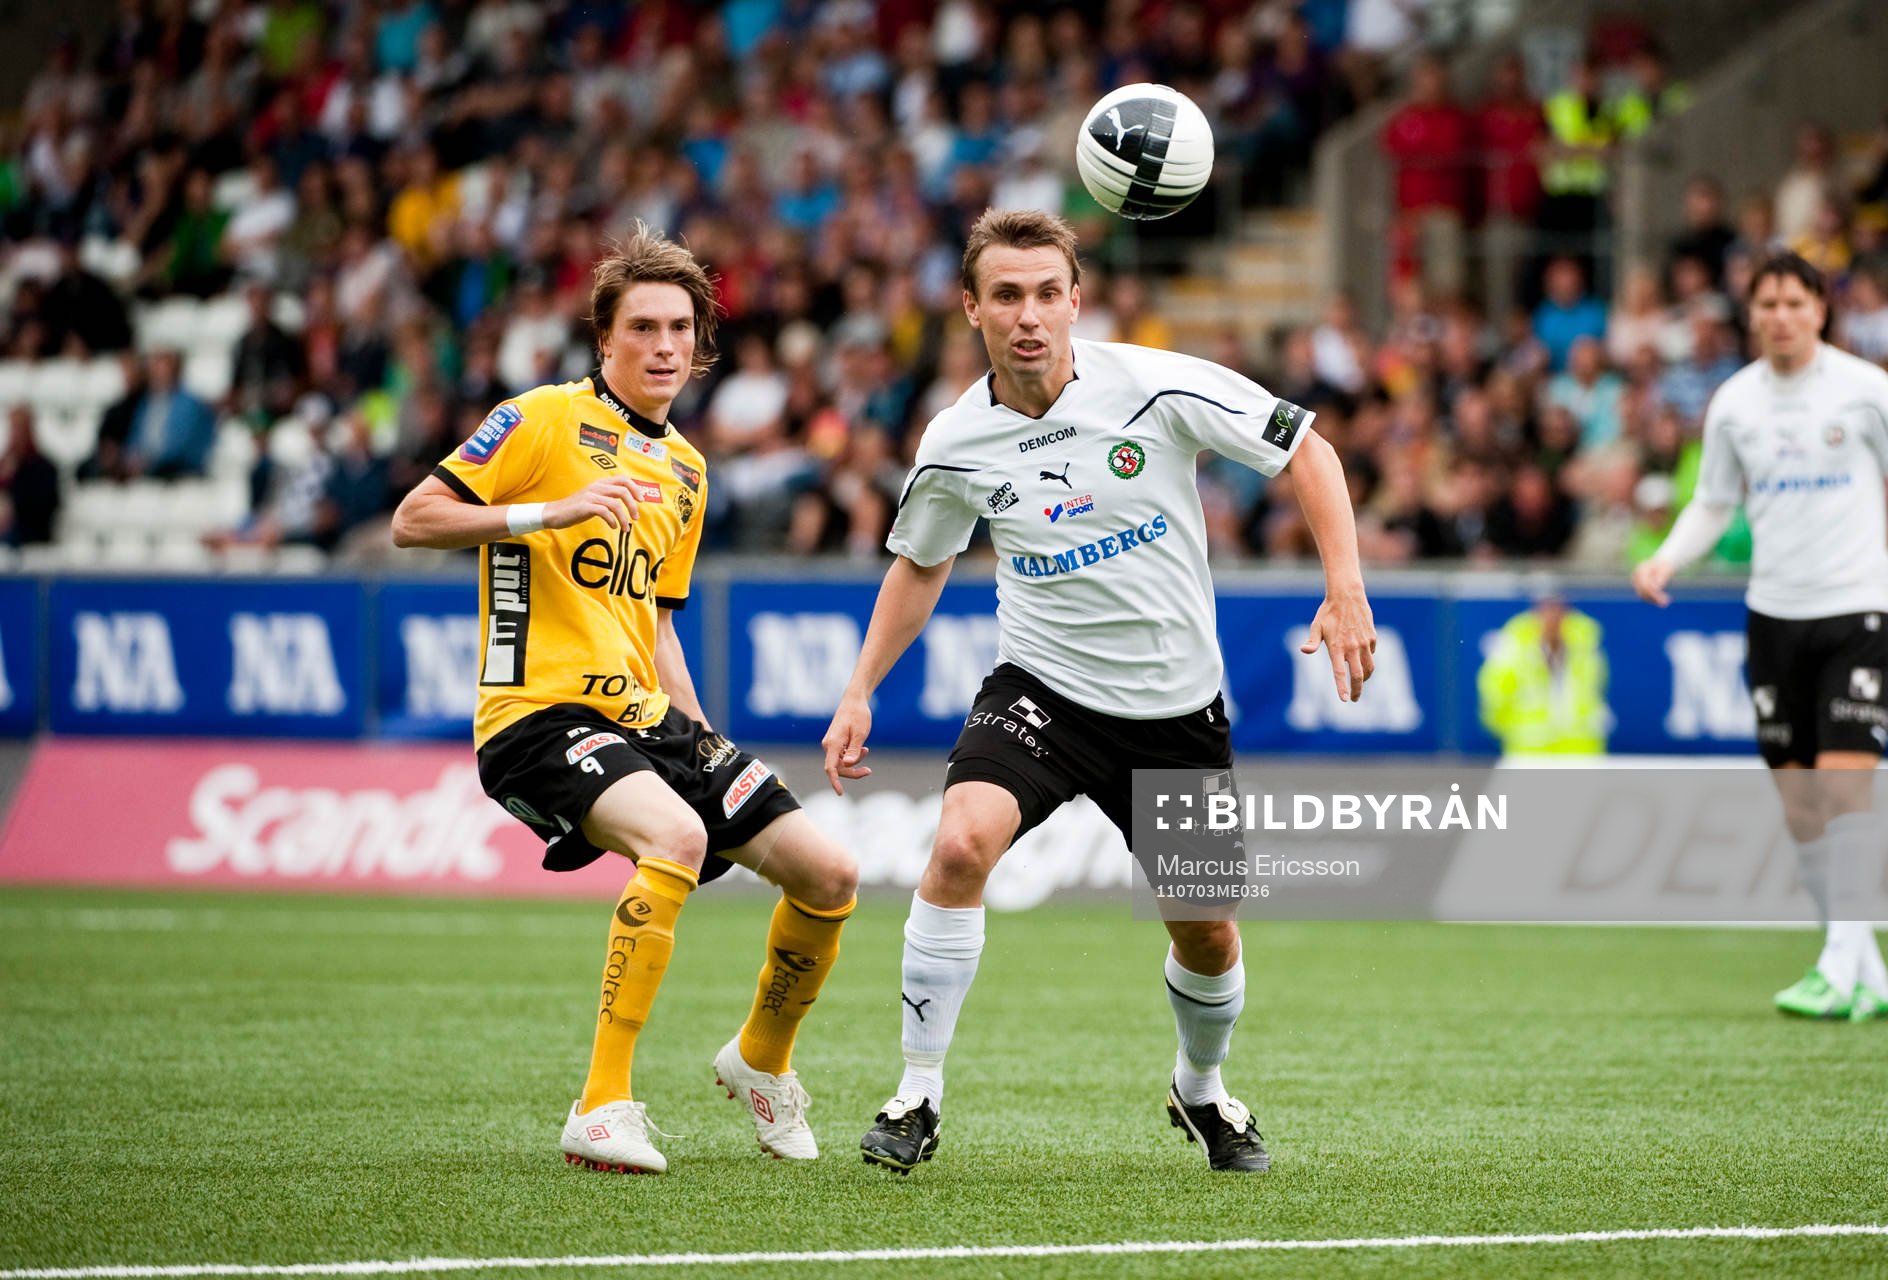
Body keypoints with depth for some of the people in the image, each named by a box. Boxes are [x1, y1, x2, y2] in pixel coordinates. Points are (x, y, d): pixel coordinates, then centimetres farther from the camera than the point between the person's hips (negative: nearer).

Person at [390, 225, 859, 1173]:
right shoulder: (545, 420, -4)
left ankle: (760, 1060, 28)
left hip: (644, 714, 8)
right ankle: (601, 1110, -30)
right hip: (540, 709, -8)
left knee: (827, 874, 0)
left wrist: (705, 741, 16)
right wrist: (553, 511, -22)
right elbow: (413, 521, -10)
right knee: (676, 837, -35)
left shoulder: (685, 470, 19)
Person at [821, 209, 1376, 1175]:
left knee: (1208, 937, 9)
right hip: (1041, 688, 0)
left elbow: (1307, 451, -6)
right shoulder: (956, 444, -7)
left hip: (1175, 706, 0)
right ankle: (919, 1096, -16)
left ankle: (1200, 1090, 42)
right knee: (961, 842, -28)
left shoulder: (1158, 386, -15)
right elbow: (920, 565, 14)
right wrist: (859, 692, 8)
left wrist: (1345, 593, -16)